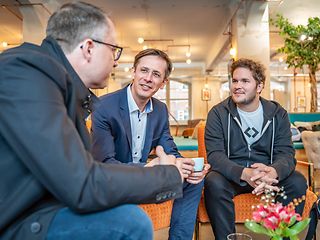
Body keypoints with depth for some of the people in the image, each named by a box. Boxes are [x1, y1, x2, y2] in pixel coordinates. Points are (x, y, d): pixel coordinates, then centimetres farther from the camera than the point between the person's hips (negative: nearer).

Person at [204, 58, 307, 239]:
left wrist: (272, 172, -32)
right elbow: (215, 155, -14)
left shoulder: (278, 114, 2)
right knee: (214, 183, -31)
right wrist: (244, 174, -34)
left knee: (298, 182, -22)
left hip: (267, 173, 2)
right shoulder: (218, 113, -5)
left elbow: (286, 153, -6)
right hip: (232, 174, -2)